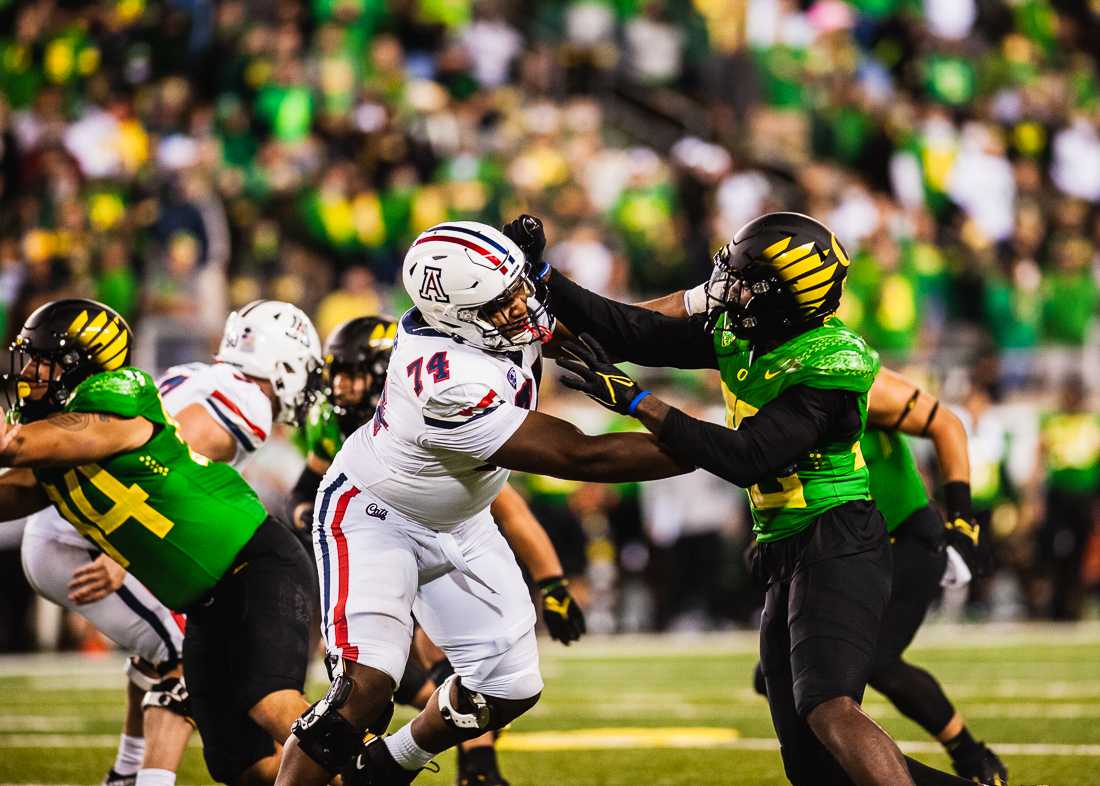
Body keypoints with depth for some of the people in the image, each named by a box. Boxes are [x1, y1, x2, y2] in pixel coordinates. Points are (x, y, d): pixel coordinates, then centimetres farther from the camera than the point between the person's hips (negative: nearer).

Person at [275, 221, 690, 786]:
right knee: (367, 686, -24)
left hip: (457, 524, 8)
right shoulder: (452, 390, -39)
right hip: (375, 517, -8)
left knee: (510, 688, 7)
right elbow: (581, 458, -36)